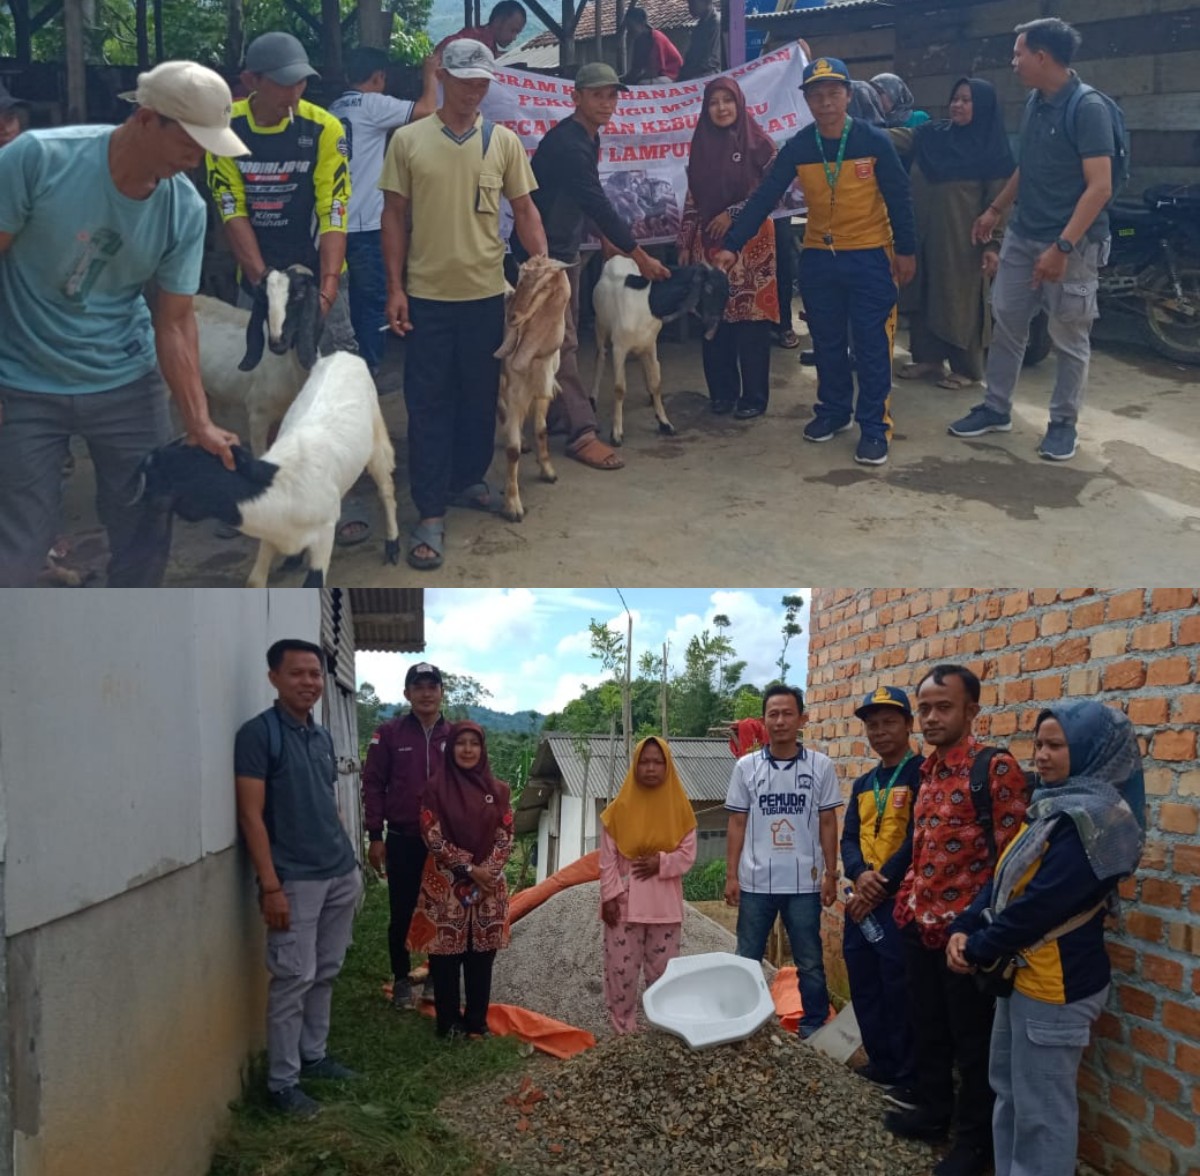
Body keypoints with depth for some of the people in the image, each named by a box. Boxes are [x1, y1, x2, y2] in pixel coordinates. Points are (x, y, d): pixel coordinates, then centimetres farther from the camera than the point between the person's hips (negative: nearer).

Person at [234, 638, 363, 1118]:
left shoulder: (323, 737, 11)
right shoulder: (258, 734, -11)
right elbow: (251, 815, -15)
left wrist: (350, 864, 16)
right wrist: (271, 885, -19)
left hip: (340, 876, 7)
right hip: (295, 880, -7)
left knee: (325, 974, 15)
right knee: (294, 979, -3)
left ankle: (313, 1056, 30)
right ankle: (282, 1081, 8)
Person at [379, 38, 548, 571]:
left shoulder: (504, 142, 3)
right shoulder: (408, 140, -2)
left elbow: (525, 212, 7)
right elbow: (394, 216, 1)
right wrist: (395, 288, -5)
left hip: (486, 294, 2)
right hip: (427, 296, -2)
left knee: (480, 397, 13)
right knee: (428, 404, 0)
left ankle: (467, 480, 32)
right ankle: (430, 513, 4)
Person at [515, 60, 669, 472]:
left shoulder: (587, 138, 8)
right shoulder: (566, 144, -22)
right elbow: (598, 206, -24)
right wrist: (641, 257, -20)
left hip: (565, 250, 10)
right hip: (542, 253, -10)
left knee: (565, 337, 15)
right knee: (562, 341, -10)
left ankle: (559, 410, 27)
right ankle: (582, 433, -12)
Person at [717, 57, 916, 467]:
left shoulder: (874, 141, -10)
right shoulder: (796, 148, -3)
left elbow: (899, 198, -4)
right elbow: (764, 198, -7)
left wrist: (906, 250, -3)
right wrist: (732, 245, -14)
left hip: (869, 257, -3)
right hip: (818, 258, 3)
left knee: (871, 345, -2)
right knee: (827, 342, 13)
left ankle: (875, 426, 5)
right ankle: (833, 410, 30)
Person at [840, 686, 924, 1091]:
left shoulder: (922, 773, -8)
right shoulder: (863, 784, 15)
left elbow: (919, 839, -15)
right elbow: (849, 838, 10)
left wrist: (881, 885, -14)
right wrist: (861, 874, -11)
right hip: (861, 901, 7)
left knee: (899, 990, -1)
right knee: (864, 986, 14)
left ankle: (906, 1073, 13)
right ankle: (879, 1061, 29)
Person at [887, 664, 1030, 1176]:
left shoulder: (995, 767, -15)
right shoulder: (926, 771, 9)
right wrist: (908, 900, 14)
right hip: (919, 923, 7)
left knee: (971, 1038, 7)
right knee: (927, 1027, 19)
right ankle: (931, 1110, 37)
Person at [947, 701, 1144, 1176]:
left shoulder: (1094, 818, -21)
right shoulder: (1056, 806, 10)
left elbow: (1040, 903, -24)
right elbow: (1004, 878, 10)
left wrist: (978, 950, -13)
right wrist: (964, 928, -5)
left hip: (1055, 983, -10)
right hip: (1022, 973, 10)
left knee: (1041, 1107, 1)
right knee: (1009, 1089, 20)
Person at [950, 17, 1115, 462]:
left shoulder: (1088, 107, -16)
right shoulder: (1035, 102, 8)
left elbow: (1100, 187, -21)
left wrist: (1062, 247, -26)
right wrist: (995, 211, 24)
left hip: (1072, 244, -7)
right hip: (1022, 236, 8)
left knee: (1069, 338, 4)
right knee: (1005, 322, 11)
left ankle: (1063, 423, 15)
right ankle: (996, 409, 23)